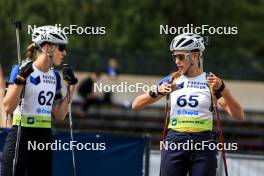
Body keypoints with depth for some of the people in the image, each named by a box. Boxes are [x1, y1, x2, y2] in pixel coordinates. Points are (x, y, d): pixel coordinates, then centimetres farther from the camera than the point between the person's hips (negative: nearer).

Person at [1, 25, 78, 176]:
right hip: (21, 137, -7)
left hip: (45, 138, 7)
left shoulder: (55, 76, 11)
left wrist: (71, 87, 10)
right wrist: (20, 79, -27)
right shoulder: (23, 70, -8)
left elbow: (59, 115, 14)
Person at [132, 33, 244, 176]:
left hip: (203, 148, -2)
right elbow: (136, 105, 5)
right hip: (174, 143, 2)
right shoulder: (171, 80, 9)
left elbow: (238, 116, -6)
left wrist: (222, 88, -19)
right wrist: (158, 92, -13)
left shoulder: (211, 81, 3)